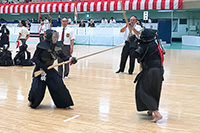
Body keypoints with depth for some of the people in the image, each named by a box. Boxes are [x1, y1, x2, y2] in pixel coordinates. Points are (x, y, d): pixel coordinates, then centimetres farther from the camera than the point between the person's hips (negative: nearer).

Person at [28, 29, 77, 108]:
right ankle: (32, 101, 26)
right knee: (37, 88, -7)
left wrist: (70, 59, -20)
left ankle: (64, 103, 8)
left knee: (59, 85, -6)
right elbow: (35, 58, -16)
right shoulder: (42, 46, -18)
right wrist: (42, 67, -24)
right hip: (40, 69, -4)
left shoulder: (56, 46, -1)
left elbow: (62, 56, -1)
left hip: (50, 69, 5)